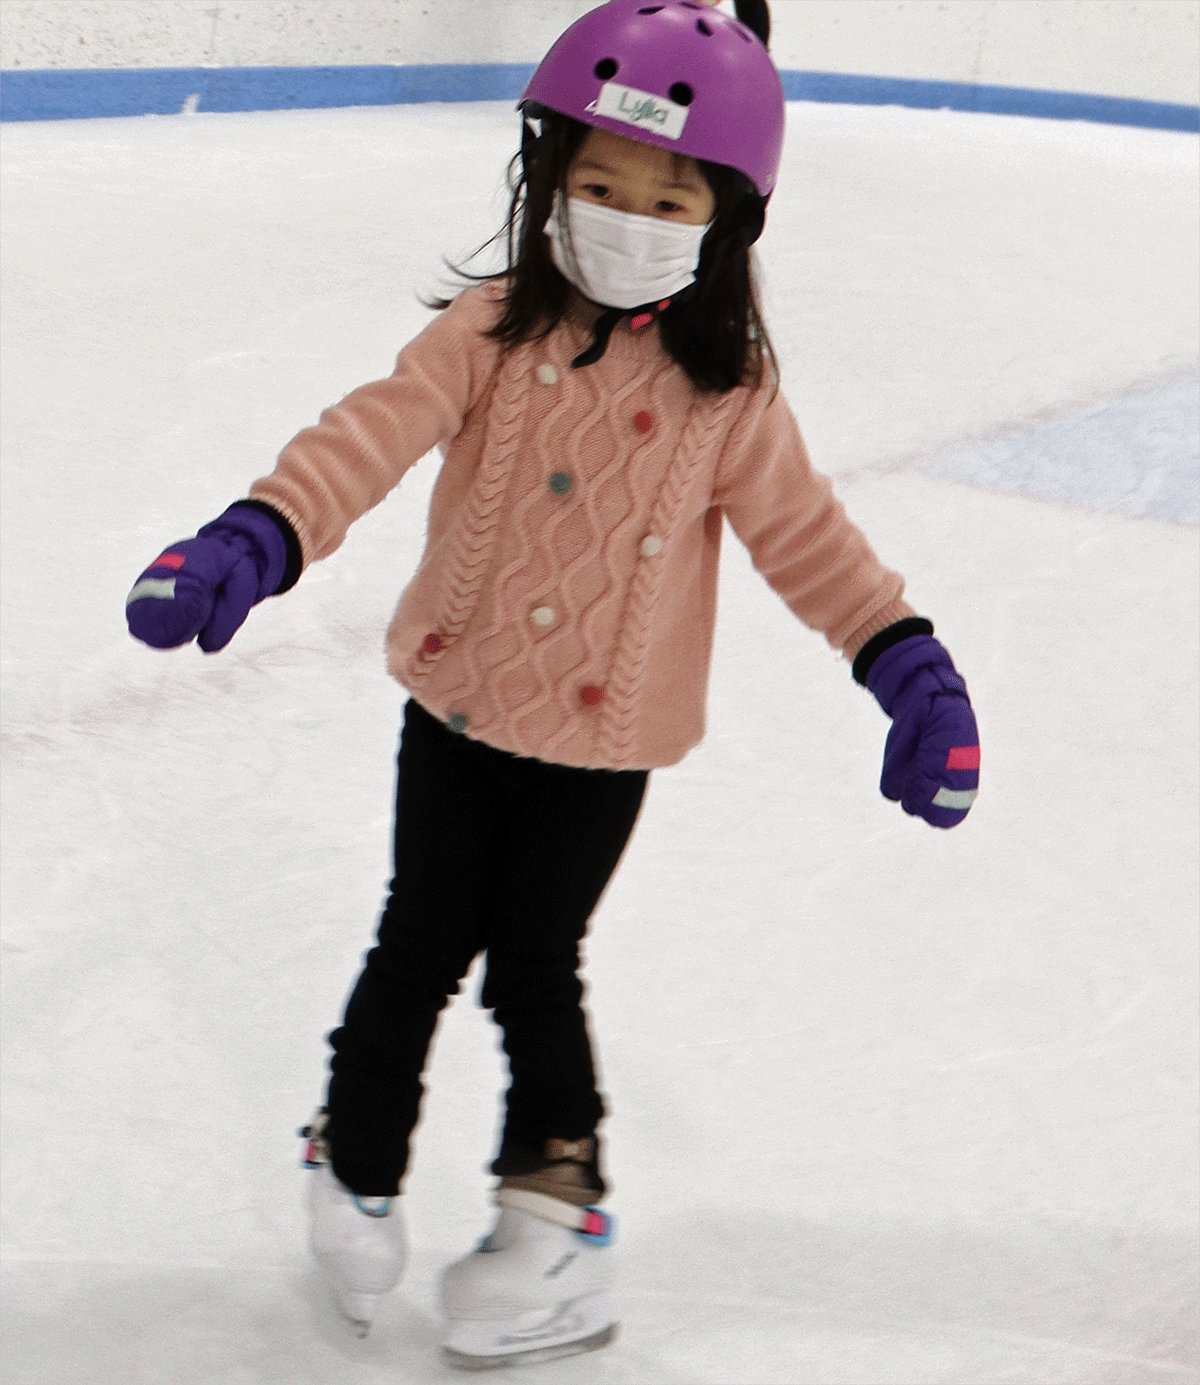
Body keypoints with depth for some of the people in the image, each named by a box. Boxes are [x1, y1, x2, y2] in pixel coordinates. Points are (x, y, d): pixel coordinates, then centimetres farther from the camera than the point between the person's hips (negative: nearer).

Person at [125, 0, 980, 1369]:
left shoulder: (727, 392, -10)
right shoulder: (494, 332, -12)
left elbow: (801, 530, -5)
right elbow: (376, 431, -23)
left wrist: (906, 661, -16)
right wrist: (255, 540, -38)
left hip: (603, 737, -1)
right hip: (458, 705, 1)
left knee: (533, 965, 9)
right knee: (420, 948, 12)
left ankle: (556, 1207, 29)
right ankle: (355, 1172, 34)